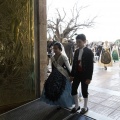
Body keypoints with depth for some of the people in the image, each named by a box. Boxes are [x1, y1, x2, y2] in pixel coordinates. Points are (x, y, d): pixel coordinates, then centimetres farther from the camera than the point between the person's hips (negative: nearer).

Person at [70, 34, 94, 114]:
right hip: (77, 74, 5)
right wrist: (72, 75, 8)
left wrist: (89, 78, -15)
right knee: (73, 90, 7)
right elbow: (74, 64, 9)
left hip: (85, 75, -5)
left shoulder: (89, 52, -10)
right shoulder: (76, 51, 6)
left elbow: (91, 66, -12)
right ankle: (77, 106, 28)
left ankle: (85, 107, 29)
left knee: (84, 91, 7)